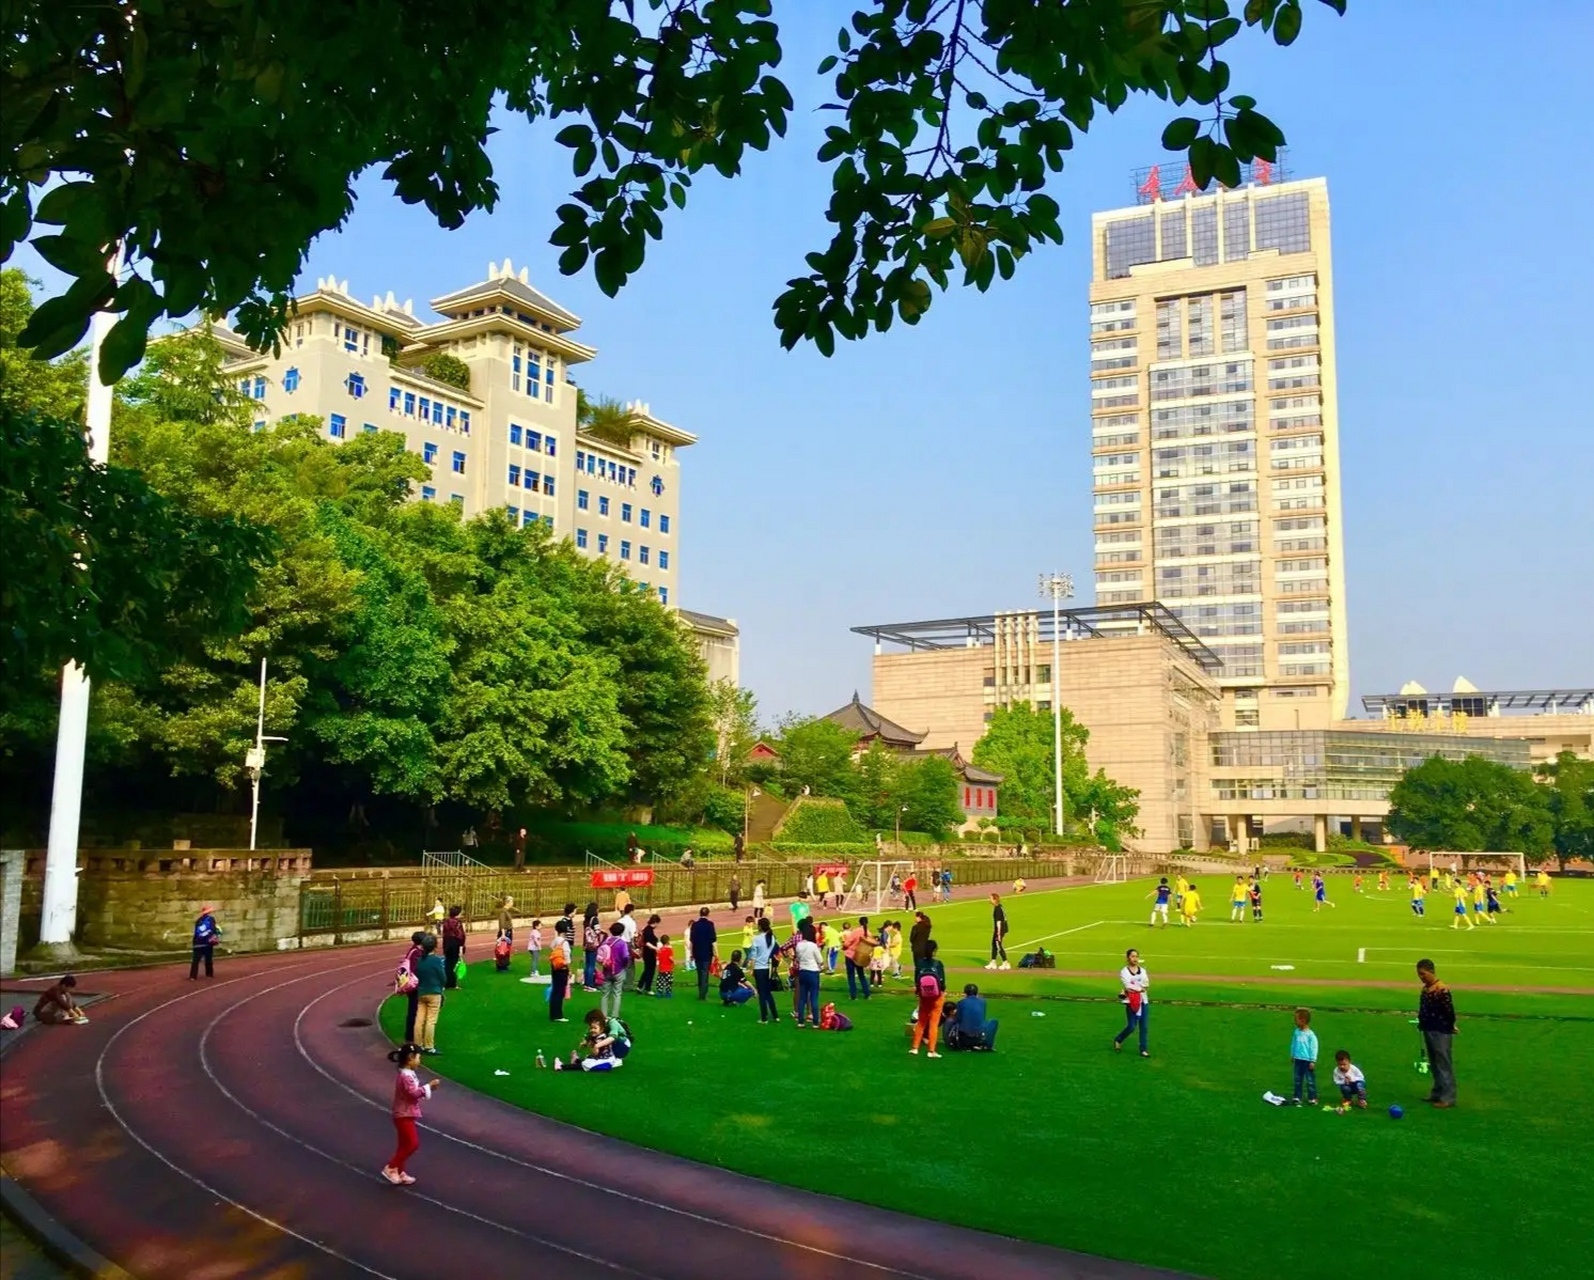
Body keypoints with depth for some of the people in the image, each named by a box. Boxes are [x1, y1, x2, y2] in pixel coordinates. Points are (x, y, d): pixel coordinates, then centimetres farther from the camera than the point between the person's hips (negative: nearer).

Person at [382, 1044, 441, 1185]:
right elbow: (414, 1093, -27)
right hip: (404, 1116, -10)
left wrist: (428, 1088, 3)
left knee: (405, 1144, 15)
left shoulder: (408, 1074, 10)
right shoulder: (406, 1076, -22)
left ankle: (399, 1172, 22)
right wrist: (428, 1086, -22)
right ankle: (390, 1168, 0)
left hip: (407, 1115, 10)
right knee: (412, 1143, -8)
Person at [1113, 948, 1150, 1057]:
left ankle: (1143, 1049, 11)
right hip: (1131, 1002, -4)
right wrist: (1140, 988, -9)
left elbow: (1146, 984, -5)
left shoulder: (1142, 970, 9)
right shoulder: (1124, 972, -4)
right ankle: (1118, 1040, 21)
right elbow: (1128, 986, -14)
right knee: (1132, 1027, -3)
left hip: (1143, 1001, 4)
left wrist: (1134, 988, -14)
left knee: (1143, 1026, 3)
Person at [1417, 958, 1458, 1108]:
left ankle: (1448, 1097, 6)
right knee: (1434, 1064, 18)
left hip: (1440, 1032, -9)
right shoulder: (1425, 989, 7)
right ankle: (1437, 1093, 28)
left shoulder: (1442, 990, -21)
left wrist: (1450, 1027, -7)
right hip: (1429, 1030, 9)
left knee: (1444, 1064, -1)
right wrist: (1422, 1023, 11)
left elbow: (1449, 1010, -19)